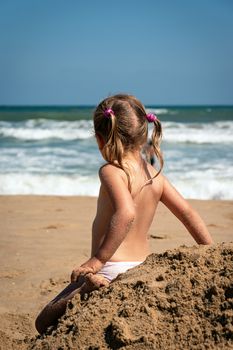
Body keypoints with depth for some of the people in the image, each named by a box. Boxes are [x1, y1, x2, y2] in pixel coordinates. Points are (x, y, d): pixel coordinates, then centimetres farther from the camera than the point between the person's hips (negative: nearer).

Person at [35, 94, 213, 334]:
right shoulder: (155, 174, 7)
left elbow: (126, 213, -31)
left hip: (112, 269, -8)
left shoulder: (111, 171, -13)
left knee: (45, 323, -4)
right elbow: (189, 214, 11)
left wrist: (97, 259, -28)